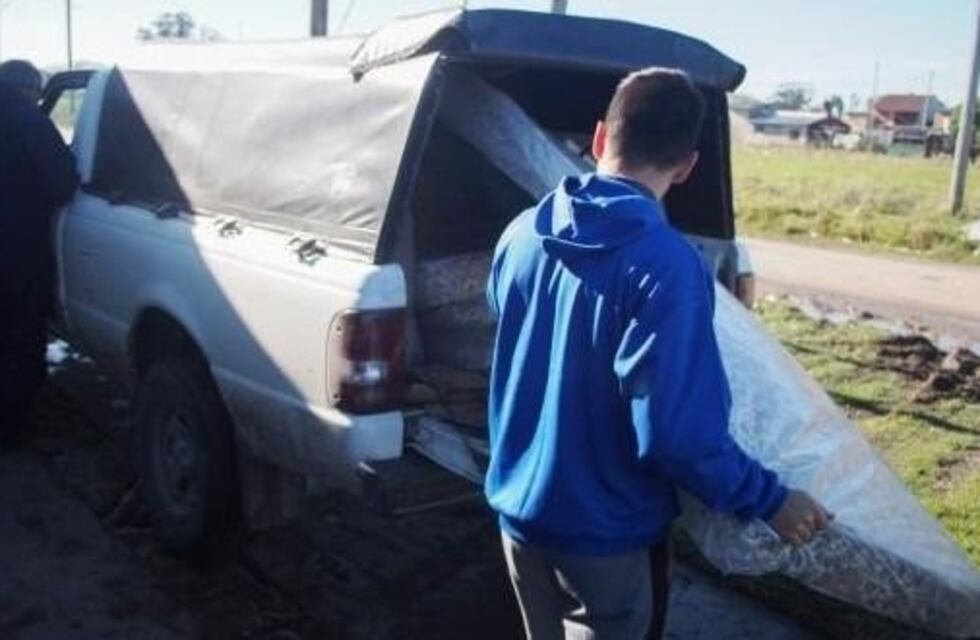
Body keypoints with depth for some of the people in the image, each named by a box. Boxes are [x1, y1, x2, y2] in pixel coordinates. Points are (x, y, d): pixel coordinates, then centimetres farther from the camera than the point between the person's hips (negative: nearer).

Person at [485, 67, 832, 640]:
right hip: (602, 532, -5)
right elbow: (676, 429, -27)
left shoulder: (522, 234, -3)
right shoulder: (666, 264, -25)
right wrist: (769, 499, -11)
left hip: (520, 510, 6)